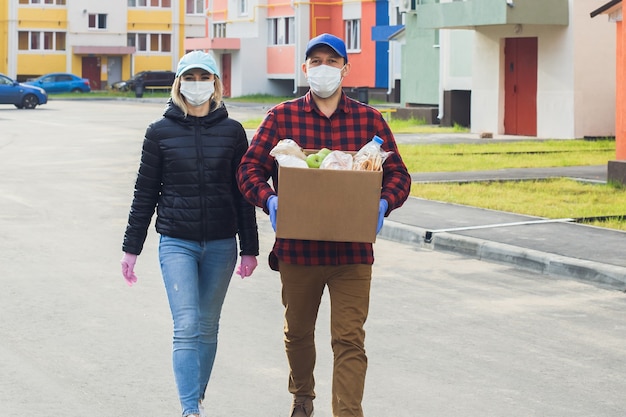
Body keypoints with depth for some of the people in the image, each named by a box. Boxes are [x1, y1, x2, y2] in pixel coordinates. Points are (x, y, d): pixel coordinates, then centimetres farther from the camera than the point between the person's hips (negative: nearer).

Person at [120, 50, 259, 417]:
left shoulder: (232, 132, 4)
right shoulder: (161, 132, 1)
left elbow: (244, 194, 7)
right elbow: (145, 194, 5)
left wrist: (250, 249, 6)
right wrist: (131, 248, 4)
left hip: (221, 245, 2)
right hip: (176, 243, -2)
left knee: (208, 327, 10)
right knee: (186, 327, -12)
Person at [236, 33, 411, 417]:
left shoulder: (369, 119, 4)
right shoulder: (282, 117, 3)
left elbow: (398, 173, 6)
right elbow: (250, 167, 0)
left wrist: (384, 204, -15)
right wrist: (268, 200, -19)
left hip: (353, 252, -1)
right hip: (297, 250, 1)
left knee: (350, 340, -7)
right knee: (298, 331, 20)